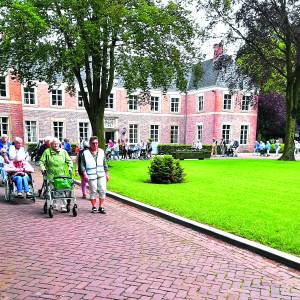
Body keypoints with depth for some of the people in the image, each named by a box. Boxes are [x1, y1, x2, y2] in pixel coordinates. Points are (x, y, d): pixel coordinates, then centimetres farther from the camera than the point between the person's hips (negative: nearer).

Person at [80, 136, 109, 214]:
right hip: (91, 176, -3)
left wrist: (106, 173, 13)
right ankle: (94, 207, 17)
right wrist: (84, 173, -10)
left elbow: (105, 163, 15)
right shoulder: (85, 153, -1)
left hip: (101, 175, 3)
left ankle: (101, 207, 9)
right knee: (93, 191, 4)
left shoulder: (101, 152, 10)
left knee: (102, 190, 0)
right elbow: (82, 164, 0)